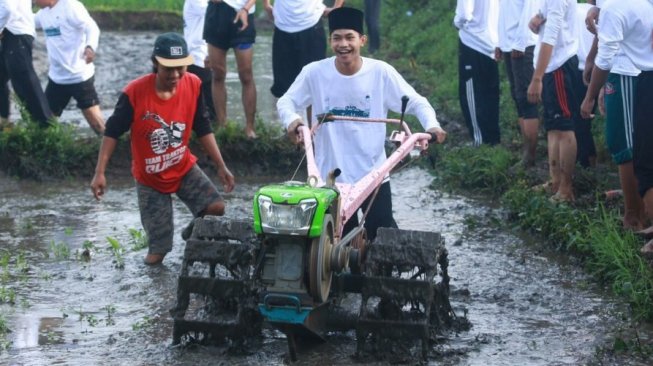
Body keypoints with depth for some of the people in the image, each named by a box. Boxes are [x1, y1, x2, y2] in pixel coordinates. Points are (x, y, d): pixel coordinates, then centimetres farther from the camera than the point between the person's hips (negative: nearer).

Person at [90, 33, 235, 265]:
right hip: (149, 178, -3)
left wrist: (221, 166, -4)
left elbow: (203, 129, -2)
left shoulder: (193, 85, -15)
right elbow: (112, 132, -15)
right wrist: (100, 173, -20)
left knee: (216, 207, -18)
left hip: (184, 168, 3)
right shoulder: (134, 93, -26)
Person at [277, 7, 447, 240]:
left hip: (373, 174, -1)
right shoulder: (314, 72, -8)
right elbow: (286, 100, 2)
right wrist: (291, 119, -21)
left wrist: (431, 125, -22)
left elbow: (416, 102, -3)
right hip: (331, 175, 1)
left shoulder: (381, 72, -9)